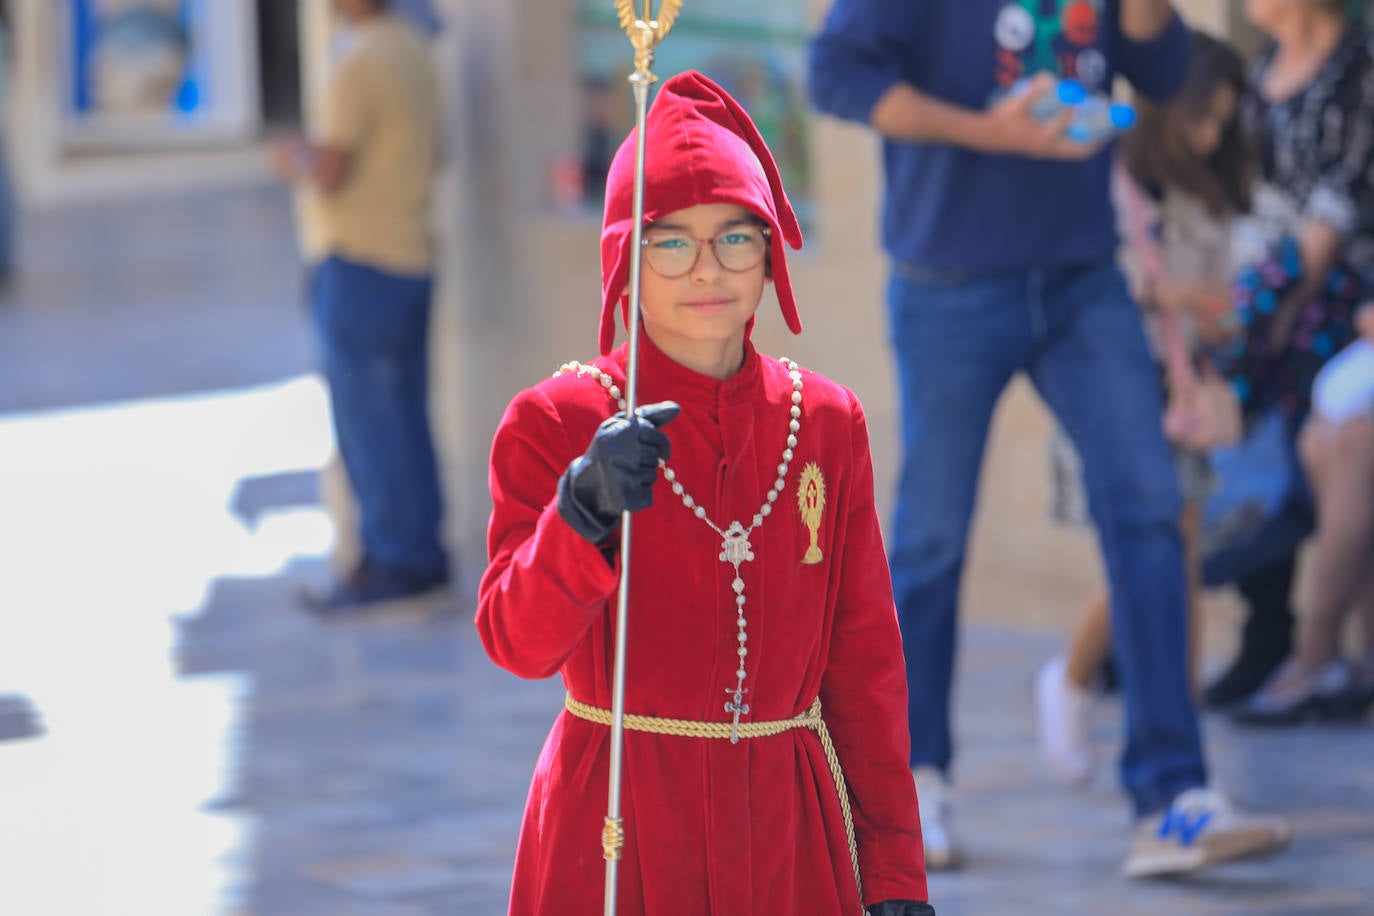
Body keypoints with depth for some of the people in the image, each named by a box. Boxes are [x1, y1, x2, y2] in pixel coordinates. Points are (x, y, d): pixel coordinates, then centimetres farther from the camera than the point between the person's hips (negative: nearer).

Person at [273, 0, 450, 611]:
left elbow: (329, 174, -22)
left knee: (370, 422, -4)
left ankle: (397, 563, -2)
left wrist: (296, 158, 0)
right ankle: (416, 555, 16)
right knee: (399, 418, 13)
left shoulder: (358, 64, -18)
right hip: (410, 258, 9)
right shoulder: (412, 50, 11)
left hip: (359, 266, -9)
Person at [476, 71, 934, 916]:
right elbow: (517, 642, -13)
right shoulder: (554, 424, -3)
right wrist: (584, 508, -30)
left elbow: (866, 659, 9)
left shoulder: (827, 423, 7)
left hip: (787, 835, 3)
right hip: (620, 837, -3)